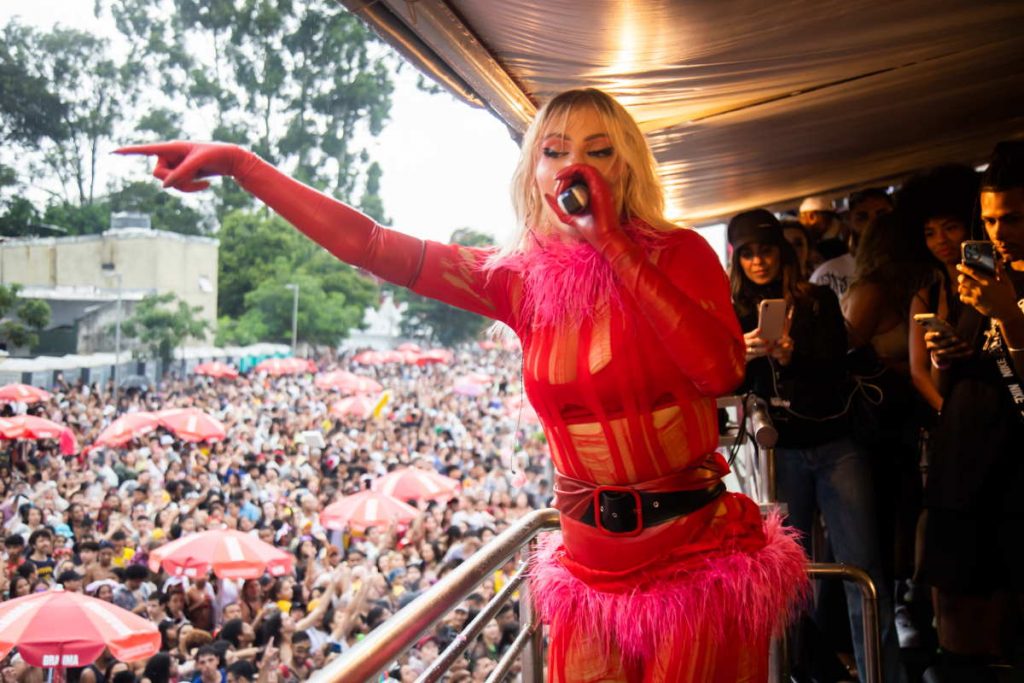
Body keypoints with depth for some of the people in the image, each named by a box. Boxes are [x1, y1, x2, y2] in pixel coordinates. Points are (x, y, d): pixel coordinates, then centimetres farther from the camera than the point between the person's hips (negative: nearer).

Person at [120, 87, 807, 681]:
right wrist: (238, 161, -7)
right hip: (595, 561, 3)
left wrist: (613, 245, -22)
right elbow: (365, 243, -3)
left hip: (699, 551, -2)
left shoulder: (677, 254, -7)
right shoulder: (523, 277, -1)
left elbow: (721, 370, -25)